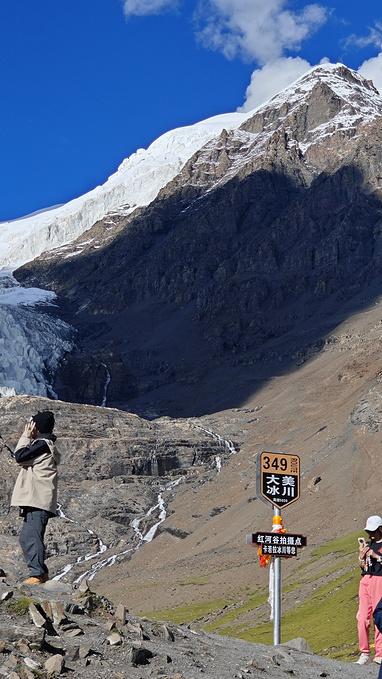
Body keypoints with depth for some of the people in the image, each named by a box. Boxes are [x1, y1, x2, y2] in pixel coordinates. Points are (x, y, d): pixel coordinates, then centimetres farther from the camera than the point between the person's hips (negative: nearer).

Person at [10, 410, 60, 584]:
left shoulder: (43, 443, -8)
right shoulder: (45, 444, 24)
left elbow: (20, 457, -15)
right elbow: (24, 460, 24)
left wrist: (26, 436, -6)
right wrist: (28, 437, 20)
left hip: (39, 500, -11)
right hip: (33, 500, 11)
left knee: (32, 536, -17)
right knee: (25, 537, 12)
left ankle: (37, 574, -20)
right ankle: (41, 572, 15)